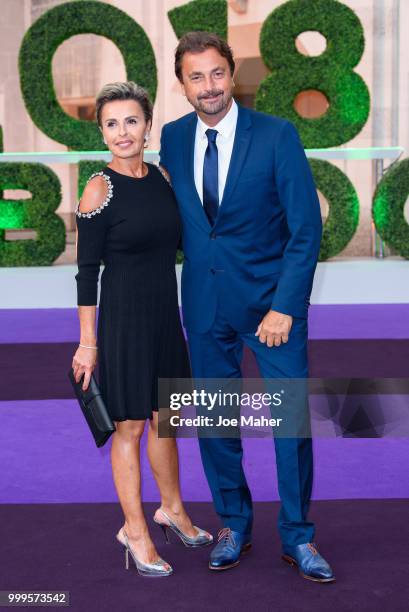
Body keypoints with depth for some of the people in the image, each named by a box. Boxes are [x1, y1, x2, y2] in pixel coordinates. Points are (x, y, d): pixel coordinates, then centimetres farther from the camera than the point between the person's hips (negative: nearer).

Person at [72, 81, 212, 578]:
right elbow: (87, 270, -11)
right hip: (124, 317, -6)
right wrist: (88, 342, -11)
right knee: (129, 426, 5)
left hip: (165, 314, 6)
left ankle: (171, 508, 38)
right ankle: (135, 529, 22)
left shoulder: (162, 177, 5)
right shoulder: (100, 189, -12)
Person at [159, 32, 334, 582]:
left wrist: (285, 307, -15)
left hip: (272, 299, -3)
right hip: (205, 304, 4)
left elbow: (306, 229, -9)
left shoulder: (278, 135, -9)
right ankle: (233, 526, 30)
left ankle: (297, 537, 19)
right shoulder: (173, 138, 3)